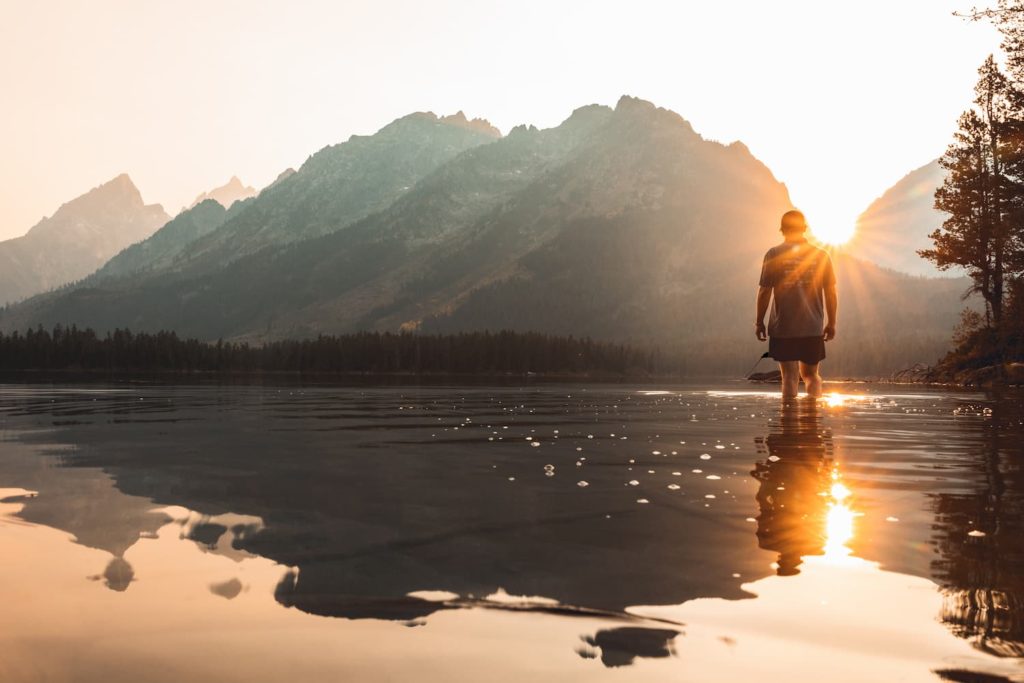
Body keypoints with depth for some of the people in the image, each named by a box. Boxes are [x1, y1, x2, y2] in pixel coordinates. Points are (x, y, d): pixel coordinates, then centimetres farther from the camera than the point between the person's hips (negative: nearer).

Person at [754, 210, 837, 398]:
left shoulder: (774, 255, -5)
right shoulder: (821, 255, 1)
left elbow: (764, 292, -5)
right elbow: (831, 293, 3)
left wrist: (759, 321, 5)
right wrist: (831, 323, 13)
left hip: (783, 328, -2)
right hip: (813, 328, 2)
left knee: (790, 376, 3)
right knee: (811, 375, 17)